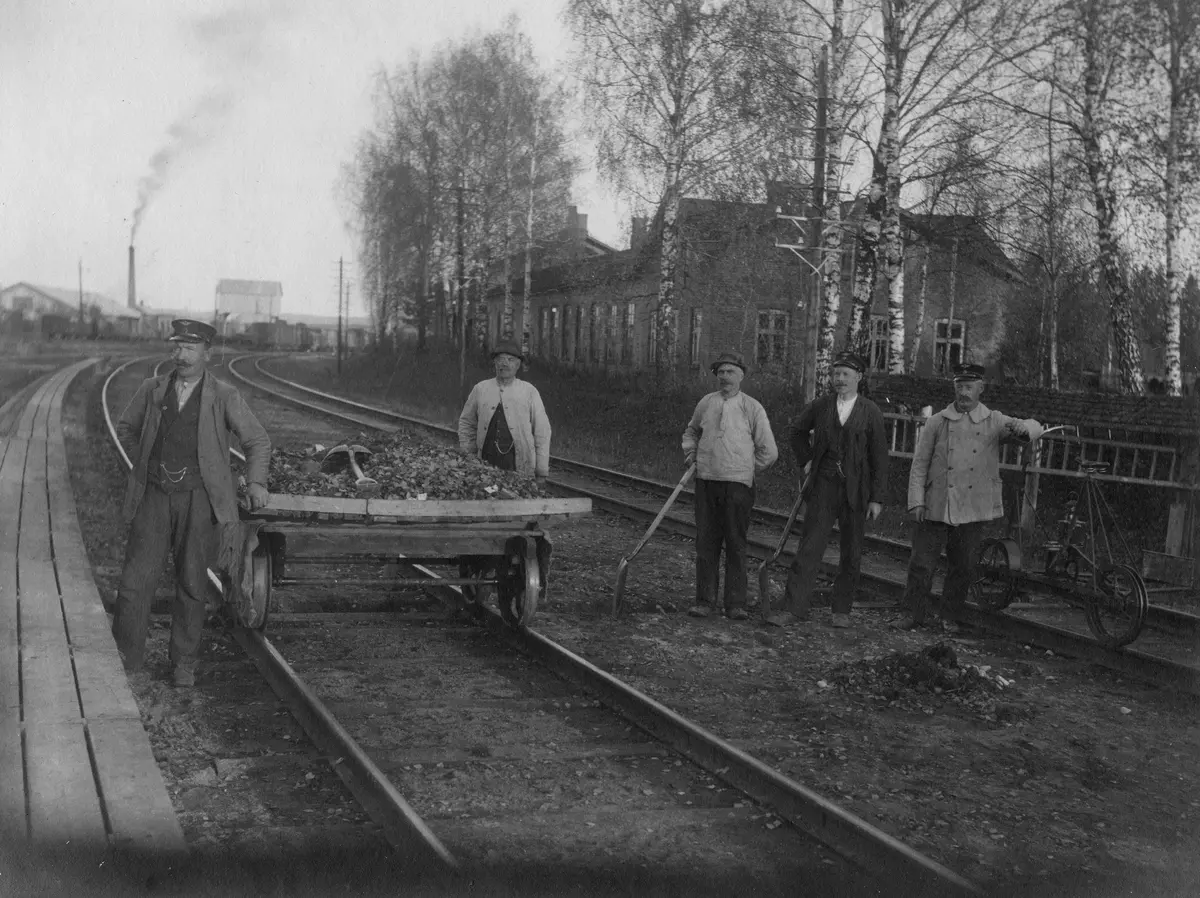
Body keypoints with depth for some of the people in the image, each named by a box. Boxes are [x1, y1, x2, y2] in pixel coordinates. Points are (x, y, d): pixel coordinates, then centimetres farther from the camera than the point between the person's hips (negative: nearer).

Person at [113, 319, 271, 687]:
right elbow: (126, 428, 23)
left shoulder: (225, 397, -2)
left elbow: (257, 441, 4)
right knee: (136, 580, -2)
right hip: (154, 497, 2)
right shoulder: (151, 390, 5)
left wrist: (257, 482, -7)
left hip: (198, 500, -1)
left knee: (191, 584, 6)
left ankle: (183, 661, 21)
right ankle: (125, 661, 11)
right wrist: (152, 453, 12)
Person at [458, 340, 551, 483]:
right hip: (486, 464, 1)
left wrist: (541, 472, 1)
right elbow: (466, 423, 17)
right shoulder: (480, 389, 8)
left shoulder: (529, 391, 3)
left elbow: (542, 432, 3)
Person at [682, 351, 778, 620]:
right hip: (706, 482, 3)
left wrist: (746, 469, 5)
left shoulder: (752, 408, -1)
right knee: (706, 543, 4)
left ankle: (735, 604, 5)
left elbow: (768, 451, 3)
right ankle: (704, 601, 11)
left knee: (736, 545, -1)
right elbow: (691, 431, 28)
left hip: (738, 484, -3)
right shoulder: (705, 403, 9)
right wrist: (691, 453, 11)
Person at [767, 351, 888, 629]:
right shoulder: (819, 406, 5)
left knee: (851, 554, 7)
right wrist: (806, 460, 13)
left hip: (855, 491, 0)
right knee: (809, 547, -6)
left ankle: (842, 611, 19)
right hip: (823, 486, 0)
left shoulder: (871, 412, 0)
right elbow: (798, 432, 24)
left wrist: (877, 498, -4)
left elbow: (879, 458, 0)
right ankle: (793, 608, -7)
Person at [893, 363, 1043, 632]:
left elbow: (1032, 427, -9)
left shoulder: (994, 422, 4)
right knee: (921, 563, 0)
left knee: (962, 568, 8)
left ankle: (949, 617, 24)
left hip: (974, 510, 0)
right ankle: (914, 614, 14)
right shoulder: (937, 423, 4)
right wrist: (917, 501, -5)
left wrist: (1023, 428, -34)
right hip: (935, 508, 0)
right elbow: (920, 463, 4)